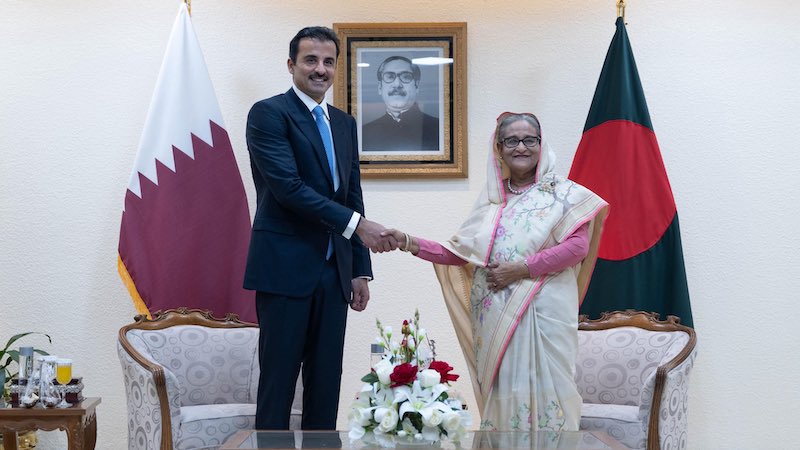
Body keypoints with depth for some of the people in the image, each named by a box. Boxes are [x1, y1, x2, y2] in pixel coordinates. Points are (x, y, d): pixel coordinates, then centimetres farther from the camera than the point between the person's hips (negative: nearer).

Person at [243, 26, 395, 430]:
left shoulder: (344, 123, 17)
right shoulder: (269, 113, -5)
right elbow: (288, 186, -16)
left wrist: (360, 269, 13)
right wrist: (356, 224, -19)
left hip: (334, 272, 6)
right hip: (285, 268, -6)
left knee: (327, 380, 8)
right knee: (279, 380, -2)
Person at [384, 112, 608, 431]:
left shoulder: (560, 192, 3)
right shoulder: (491, 198, 14)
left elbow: (578, 245, -10)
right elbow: (460, 252, 13)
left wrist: (521, 269, -14)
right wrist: (411, 244, 3)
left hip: (542, 314, -3)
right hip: (494, 317, 4)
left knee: (542, 396, -5)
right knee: (500, 394, 3)